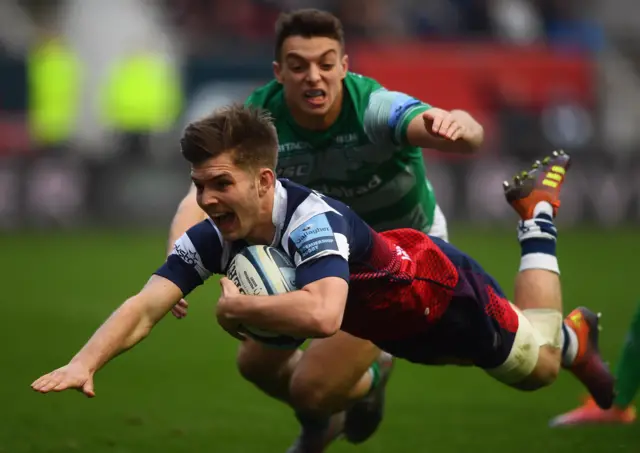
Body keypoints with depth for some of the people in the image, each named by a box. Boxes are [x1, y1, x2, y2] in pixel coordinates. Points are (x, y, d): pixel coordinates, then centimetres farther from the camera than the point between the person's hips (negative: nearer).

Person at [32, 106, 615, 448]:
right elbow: (145, 307, -35)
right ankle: (572, 335, 57)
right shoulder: (211, 238, -28)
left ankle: (538, 211, 35)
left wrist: (234, 307, -49)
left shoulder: (312, 220, -46)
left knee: (540, 364, 17)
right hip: (388, 324, 6)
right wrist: (83, 364, -53)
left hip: (440, 291, -6)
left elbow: (322, 315, -64)